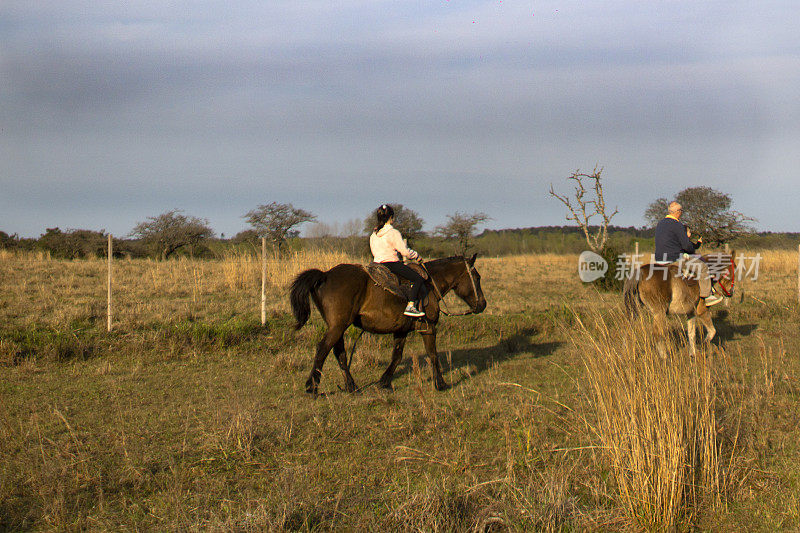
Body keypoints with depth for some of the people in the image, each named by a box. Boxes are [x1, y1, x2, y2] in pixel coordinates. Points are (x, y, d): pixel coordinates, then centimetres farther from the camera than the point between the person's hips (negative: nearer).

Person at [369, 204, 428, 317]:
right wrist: (416, 256, 4)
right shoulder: (393, 233, -11)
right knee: (418, 279, -8)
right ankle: (411, 306, -19)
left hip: (378, 264, 9)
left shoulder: (373, 235, 12)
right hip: (392, 263, -9)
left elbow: (374, 252, 18)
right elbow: (405, 251, -12)